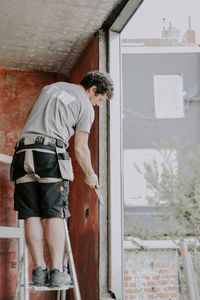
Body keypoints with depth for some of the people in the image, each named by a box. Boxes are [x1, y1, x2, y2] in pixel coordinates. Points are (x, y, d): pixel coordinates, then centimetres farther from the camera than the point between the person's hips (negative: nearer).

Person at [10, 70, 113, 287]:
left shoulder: (50, 88, 26)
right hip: (50, 153, -5)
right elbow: (80, 149, 6)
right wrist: (90, 175, 20)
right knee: (54, 214, -3)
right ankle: (57, 272, -4)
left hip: (23, 151, 5)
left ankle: (39, 270, 1)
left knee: (31, 215, 2)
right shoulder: (86, 107, 7)